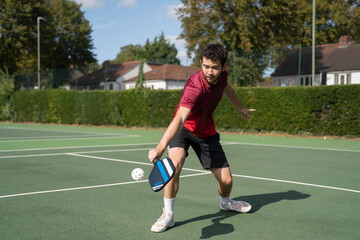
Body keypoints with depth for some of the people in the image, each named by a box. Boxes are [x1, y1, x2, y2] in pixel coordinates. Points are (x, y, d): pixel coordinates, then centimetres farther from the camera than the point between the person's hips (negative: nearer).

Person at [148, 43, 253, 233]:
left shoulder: (221, 75, -15)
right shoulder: (195, 86, -36)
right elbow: (179, 118, -51)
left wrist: (241, 108, 28)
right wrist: (161, 146, -66)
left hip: (207, 133, 5)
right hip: (184, 129, -5)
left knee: (226, 181, 2)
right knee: (175, 161, -35)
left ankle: (226, 203, 40)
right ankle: (168, 215, -18)